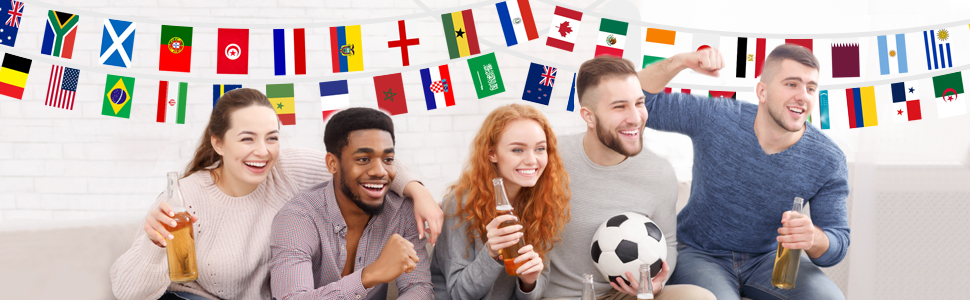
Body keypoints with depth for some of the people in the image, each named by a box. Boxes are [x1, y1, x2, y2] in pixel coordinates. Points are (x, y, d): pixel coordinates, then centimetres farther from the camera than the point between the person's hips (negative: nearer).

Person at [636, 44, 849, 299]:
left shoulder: (828, 162, -11)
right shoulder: (716, 120, -14)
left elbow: (837, 244, -9)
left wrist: (814, 239, -34)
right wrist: (679, 62, -27)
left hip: (768, 258, 3)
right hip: (700, 255, -2)